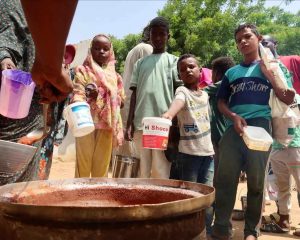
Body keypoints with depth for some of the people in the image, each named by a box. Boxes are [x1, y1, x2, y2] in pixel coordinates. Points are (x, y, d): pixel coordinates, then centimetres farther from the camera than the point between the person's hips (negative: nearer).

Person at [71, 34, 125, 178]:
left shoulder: (114, 75, 16)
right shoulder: (83, 71, 4)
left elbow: (120, 100, 16)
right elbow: (77, 94, -8)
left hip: (107, 125, 4)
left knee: (102, 165, 9)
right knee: (83, 163, -2)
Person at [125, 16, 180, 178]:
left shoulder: (173, 60, 10)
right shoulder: (141, 63, 19)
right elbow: (134, 93, 15)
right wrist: (129, 123, 7)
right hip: (140, 123, 3)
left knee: (161, 171, -3)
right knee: (143, 170, 8)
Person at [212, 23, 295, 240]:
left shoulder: (269, 66, 12)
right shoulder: (232, 72, 18)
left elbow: (287, 99, 6)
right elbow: (221, 102, 15)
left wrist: (270, 76, -7)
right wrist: (234, 117, -5)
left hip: (260, 129, -2)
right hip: (233, 129, 2)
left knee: (256, 182, 2)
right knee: (225, 180, -3)